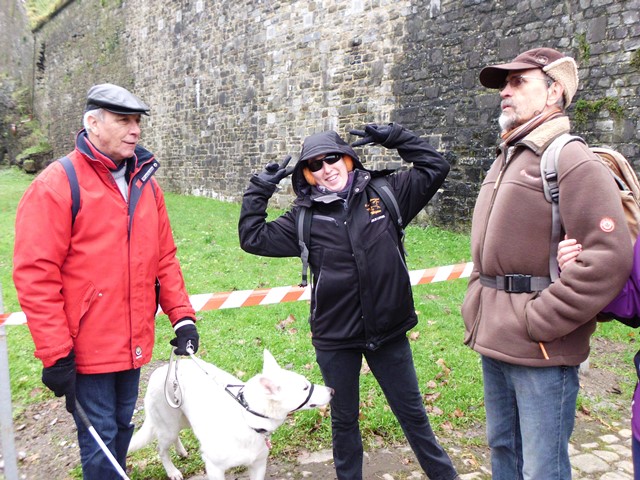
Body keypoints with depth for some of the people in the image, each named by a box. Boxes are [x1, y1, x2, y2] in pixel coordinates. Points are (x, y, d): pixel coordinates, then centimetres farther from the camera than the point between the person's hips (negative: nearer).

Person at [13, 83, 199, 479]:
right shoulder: (56, 185, -12)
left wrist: (182, 316, 4)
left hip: (133, 344, 6)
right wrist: (56, 354, -16)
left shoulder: (146, 183, 8)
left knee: (122, 427, 20)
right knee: (100, 438, 6)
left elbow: (165, 257, 11)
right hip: (87, 349, -6)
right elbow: (35, 274, -15)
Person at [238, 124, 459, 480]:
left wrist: (395, 137, -1)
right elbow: (253, 238, 2)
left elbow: (435, 167, 4)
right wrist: (259, 190, -3)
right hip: (335, 338, 0)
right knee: (344, 419, 19)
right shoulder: (305, 217, -1)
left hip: (389, 331, 0)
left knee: (413, 413, 18)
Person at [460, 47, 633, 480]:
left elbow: (609, 257, -22)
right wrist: (476, 306, 13)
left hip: (542, 349, -8)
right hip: (494, 343, 8)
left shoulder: (572, 161, -13)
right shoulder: (506, 161, 15)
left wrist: (541, 320, -20)